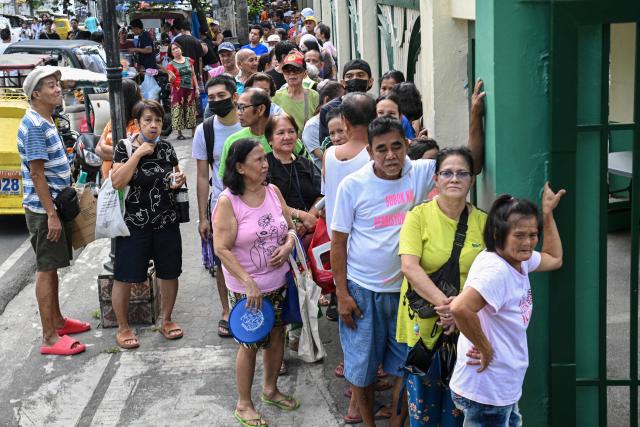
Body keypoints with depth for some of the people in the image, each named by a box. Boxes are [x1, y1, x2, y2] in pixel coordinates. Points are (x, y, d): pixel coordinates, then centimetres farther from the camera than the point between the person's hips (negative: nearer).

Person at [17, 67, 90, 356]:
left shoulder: (45, 122, 12)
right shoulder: (33, 125, -18)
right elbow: (36, 173, -21)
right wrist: (51, 214, -22)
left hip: (55, 205, 9)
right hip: (44, 210, -9)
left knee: (52, 266, 18)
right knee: (46, 269, -4)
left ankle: (57, 320, 30)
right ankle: (50, 338, 1)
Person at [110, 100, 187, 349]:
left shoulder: (166, 148, 5)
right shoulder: (125, 147, -6)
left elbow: (176, 181, 19)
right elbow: (117, 182, -19)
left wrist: (180, 180, -5)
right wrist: (139, 153, -20)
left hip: (167, 223, 4)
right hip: (134, 224, -4)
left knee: (169, 273, 11)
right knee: (124, 278, 0)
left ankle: (166, 320, 31)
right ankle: (123, 328, 17)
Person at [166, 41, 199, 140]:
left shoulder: (189, 60, 9)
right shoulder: (171, 64, -1)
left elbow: (193, 75, 12)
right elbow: (171, 80, -7)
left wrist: (197, 88, 7)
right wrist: (171, 78, -31)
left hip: (190, 88, 3)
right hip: (178, 89, -3)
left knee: (191, 109, 5)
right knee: (178, 109, -5)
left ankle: (194, 132, 11)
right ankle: (179, 133, 0)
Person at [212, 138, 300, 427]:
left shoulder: (273, 191, 0)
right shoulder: (228, 201, -18)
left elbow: (290, 228, 10)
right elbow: (222, 249, -19)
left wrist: (288, 245, -13)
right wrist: (249, 283, -22)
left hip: (278, 282, 6)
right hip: (246, 288, -6)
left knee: (277, 335, 17)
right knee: (250, 343, 5)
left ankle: (270, 389, 40)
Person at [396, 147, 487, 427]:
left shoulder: (482, 221, 1)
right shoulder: (419, 215, -6)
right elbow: (409, 267, -16)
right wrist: (445, 303, -25)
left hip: (466, 327, 2)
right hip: (423, 323, -2)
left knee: (456, 403, 14)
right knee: (423, 397, 9)